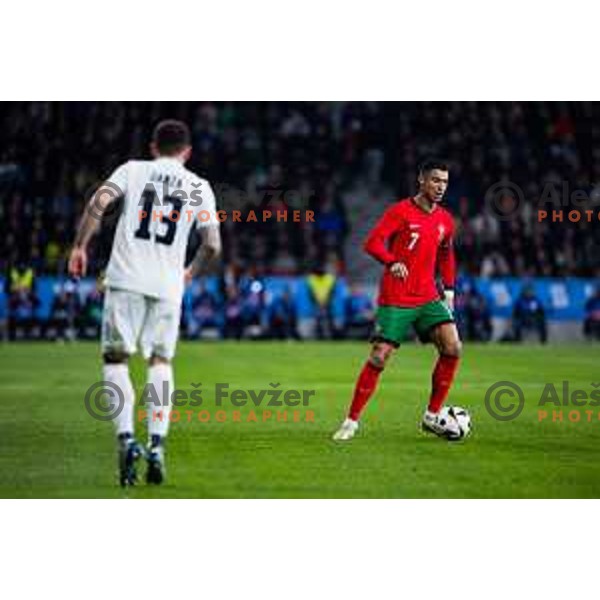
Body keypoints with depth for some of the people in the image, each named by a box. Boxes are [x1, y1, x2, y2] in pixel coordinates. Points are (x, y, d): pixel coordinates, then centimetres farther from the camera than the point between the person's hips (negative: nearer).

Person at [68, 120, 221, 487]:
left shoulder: (133, 169, 9)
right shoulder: (199, 187, 12)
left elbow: (99, 202, -7)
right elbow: (213, 245, 8)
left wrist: (80, 246, 0)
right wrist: (192, 272, 27)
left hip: (126, 279, -1)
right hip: (168, 283, 1)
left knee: (116, 357, 8)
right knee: (161, 361, 16)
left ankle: (126, 437, -11)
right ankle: (157, 445, 3)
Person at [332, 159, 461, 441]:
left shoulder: (445, 220, 9)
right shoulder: (401, 211, -8)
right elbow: (372, 243, -15)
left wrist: (449, 289, 18)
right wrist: (392, 262, -32)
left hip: (428, 298, 5)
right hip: (395, 299, -5)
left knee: (452, 348, -12)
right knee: (379, 357, -8)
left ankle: (432, 417, 1)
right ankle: (351, 421, 5)